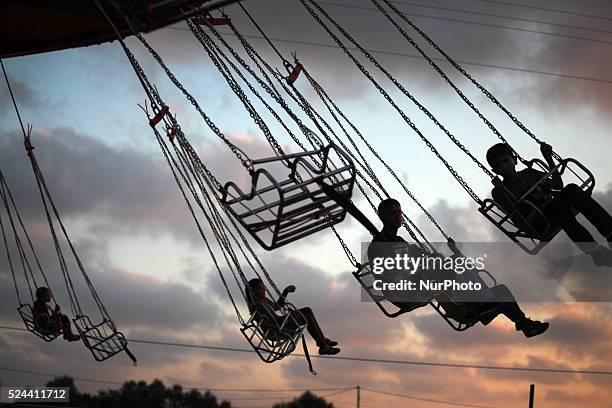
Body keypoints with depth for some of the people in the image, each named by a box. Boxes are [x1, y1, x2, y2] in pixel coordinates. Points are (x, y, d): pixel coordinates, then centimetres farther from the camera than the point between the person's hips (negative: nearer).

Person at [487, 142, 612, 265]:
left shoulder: (528, 173, 24)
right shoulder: (499, 192, 8)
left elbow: (558, 185, 24)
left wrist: (549, 158, 17)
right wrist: (500, 190, -18)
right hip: (538, 225, -5)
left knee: (570, 189, -25)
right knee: (554, 204, -36)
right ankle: (595, 251, -48)